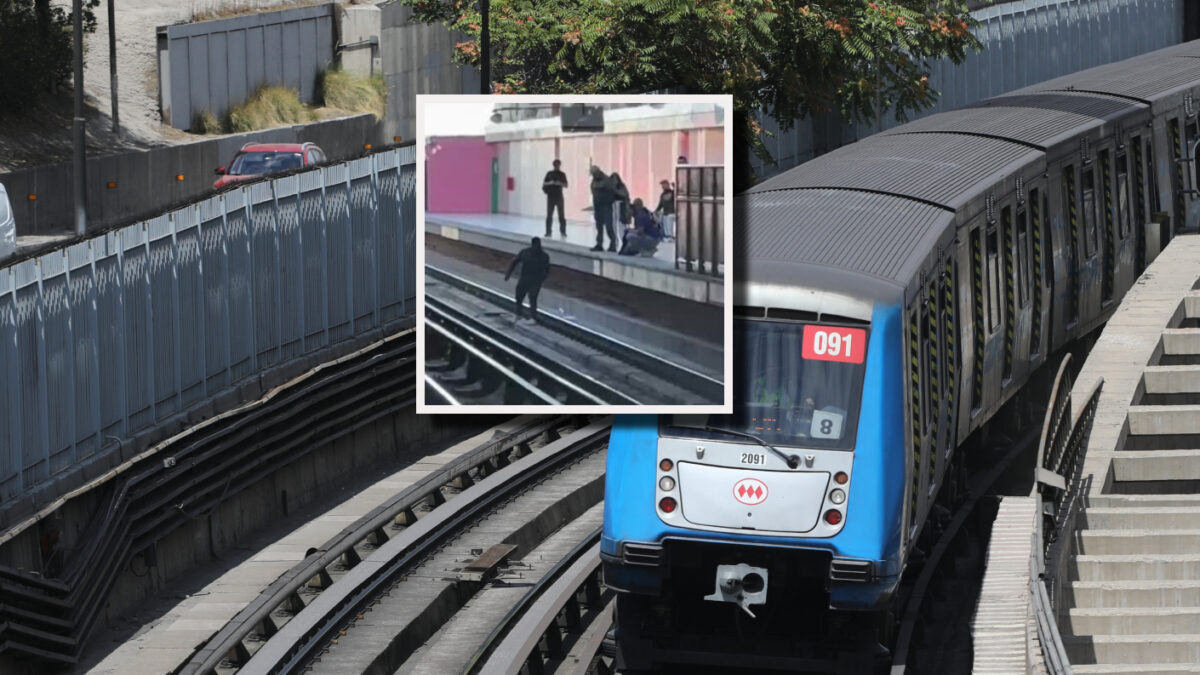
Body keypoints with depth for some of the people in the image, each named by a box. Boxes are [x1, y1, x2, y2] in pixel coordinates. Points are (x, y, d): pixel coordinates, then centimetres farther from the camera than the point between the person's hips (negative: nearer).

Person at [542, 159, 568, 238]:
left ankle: (563, 231, 4)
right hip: (551, 196, 0)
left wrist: (560, 183, -17)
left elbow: (566, 185, 2)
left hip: (559, 196, 0)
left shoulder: (562, 174, 6)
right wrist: (550, 183, -15)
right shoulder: (549, 173, 6)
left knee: (561, 214, -1)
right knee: (549, 214, -1)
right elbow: (544, 183, 4)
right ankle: (548, 231, 3)